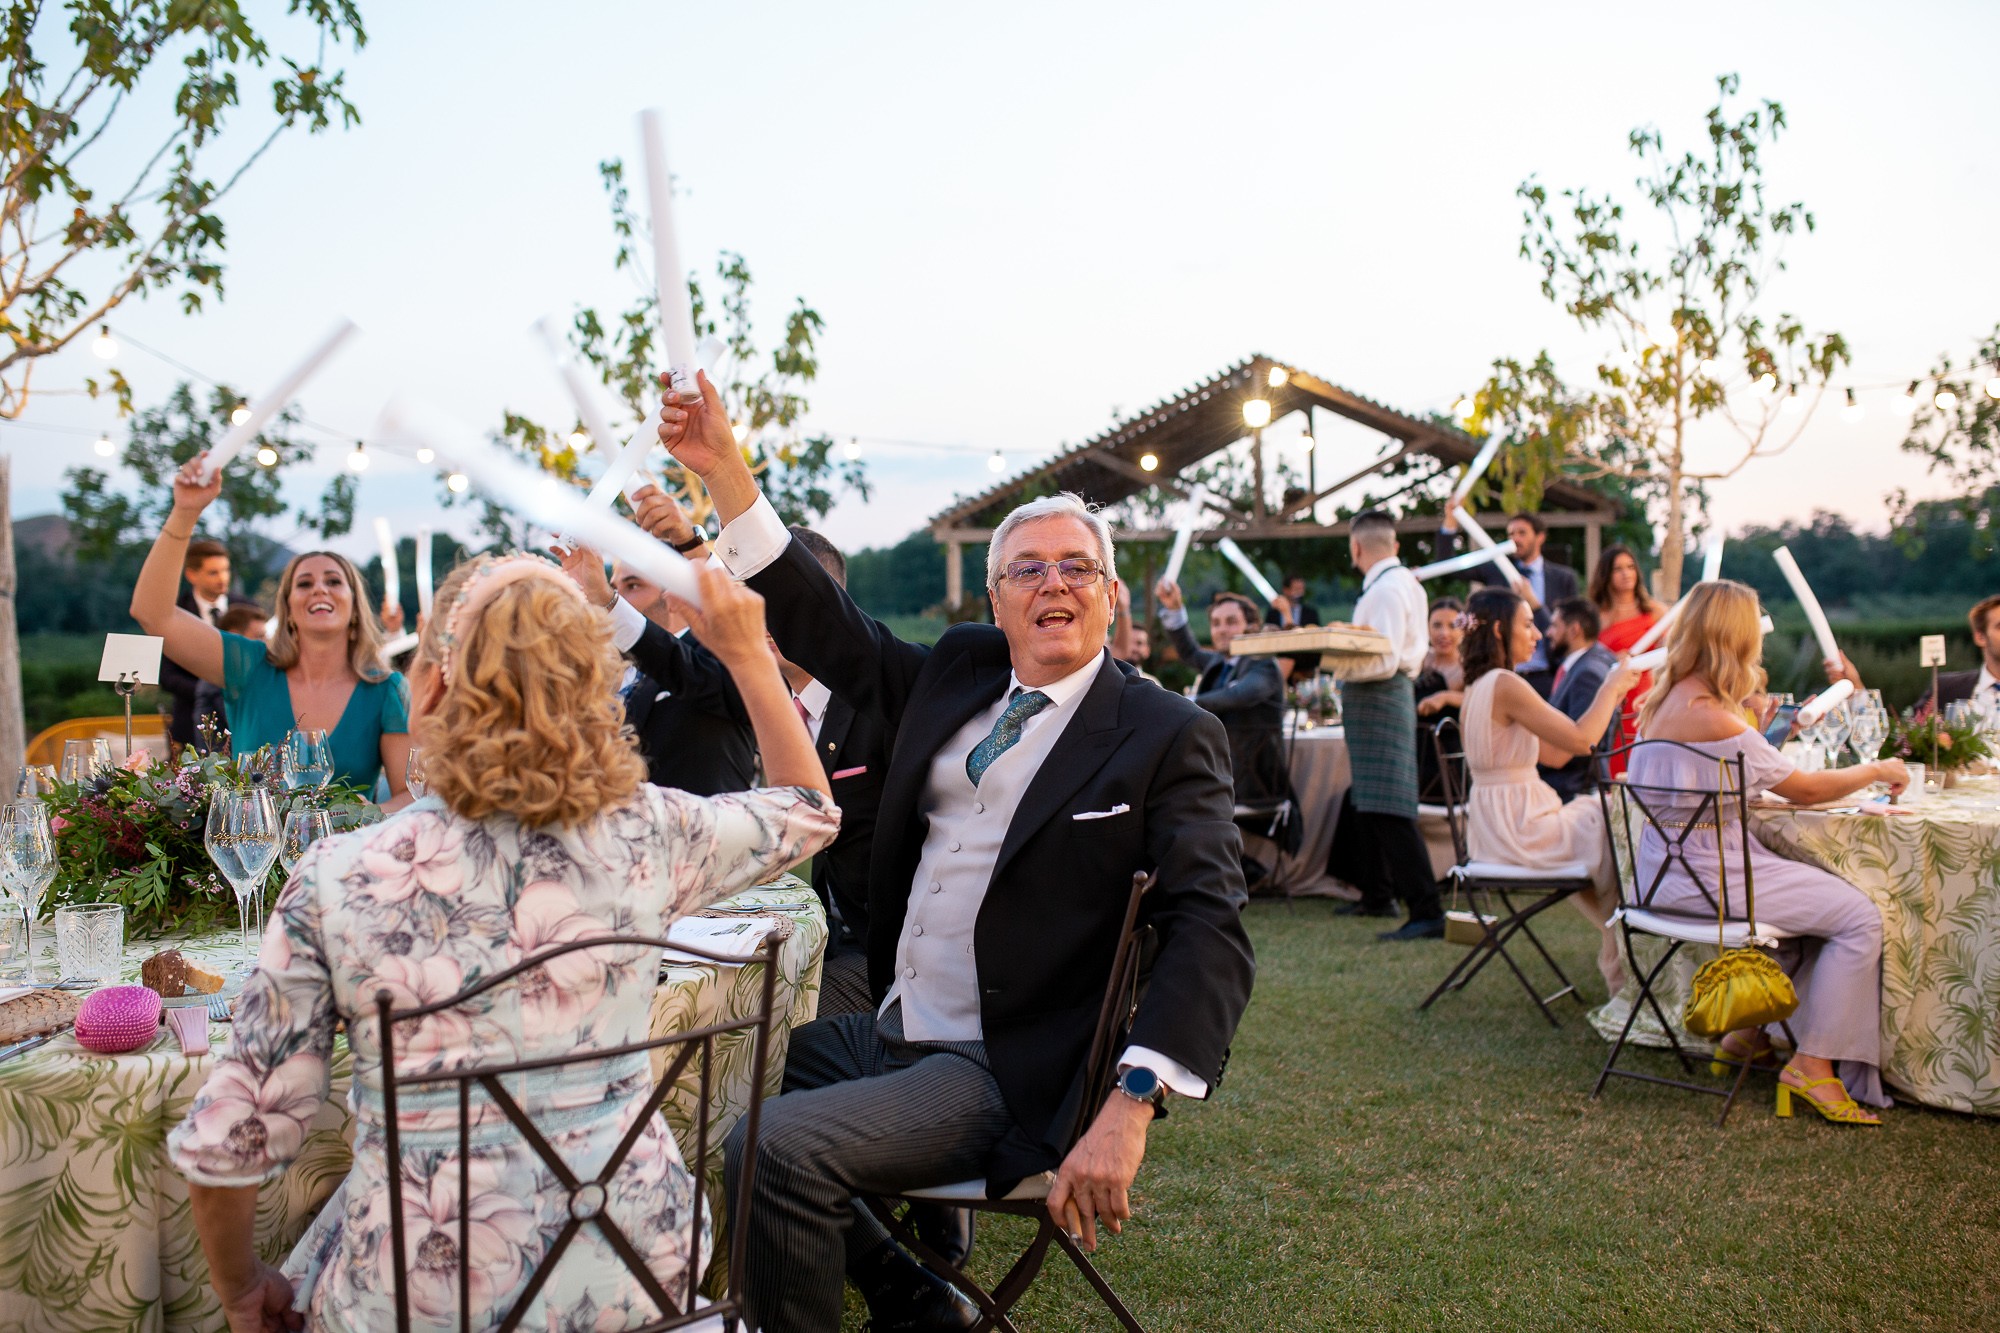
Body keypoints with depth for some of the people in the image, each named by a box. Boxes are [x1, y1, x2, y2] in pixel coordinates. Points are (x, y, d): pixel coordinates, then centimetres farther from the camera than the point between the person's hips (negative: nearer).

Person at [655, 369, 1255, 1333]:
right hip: (887, 1031, 8)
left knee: (775, 1146, -23)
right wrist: (724, 471, 4)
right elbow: (825, 632, 12)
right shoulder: (958, 672, 9)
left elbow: (1209, 930, -18)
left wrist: (1128, 1108, -30)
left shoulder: (1167, 737, -10)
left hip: (997, 1073, -7)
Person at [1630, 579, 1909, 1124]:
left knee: (1825, 892, 19)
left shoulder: (1663, 701, 6)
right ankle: (1814, 1064, 0)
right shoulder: (1711, 718, -23)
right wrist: (1878, 769, 3)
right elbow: (1806, 790, -13)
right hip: (1704, 876, -10)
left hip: (1672, 869, 10)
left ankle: (1751, 1028, 23)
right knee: (1858, 917, -7)